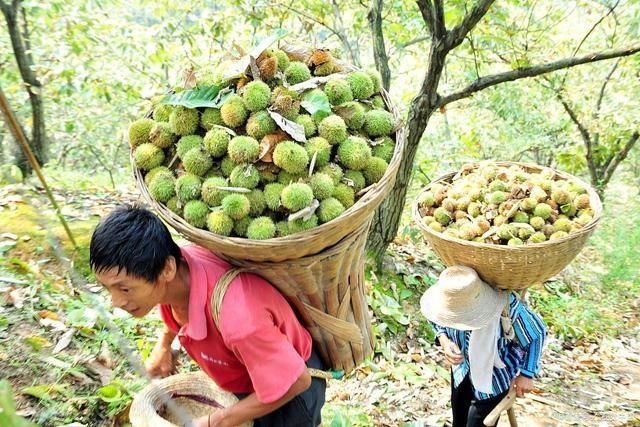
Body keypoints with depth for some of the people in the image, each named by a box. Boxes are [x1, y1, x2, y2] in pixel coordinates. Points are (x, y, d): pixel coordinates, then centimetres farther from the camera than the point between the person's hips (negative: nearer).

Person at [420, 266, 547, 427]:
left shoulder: (507, 305, -36)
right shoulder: (450, 295, -26)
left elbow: (537, 332, -15)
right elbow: (435, 317, 0)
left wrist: (526, 373, -11)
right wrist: (444, 340, -19)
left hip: (493, 379, -4)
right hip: (462, 371, 4)